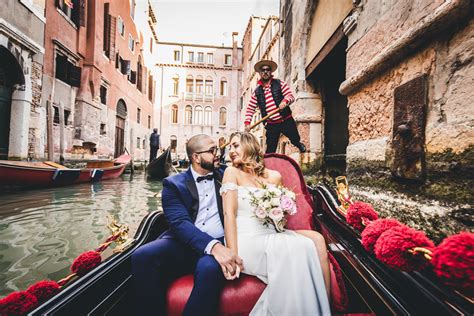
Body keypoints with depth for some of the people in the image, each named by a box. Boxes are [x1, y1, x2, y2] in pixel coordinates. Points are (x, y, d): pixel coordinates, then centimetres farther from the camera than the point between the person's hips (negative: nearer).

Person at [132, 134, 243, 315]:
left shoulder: (225, 176, 13)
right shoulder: (174, 183, 4)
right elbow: (180, 222, -11)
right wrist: (212, 246, -27)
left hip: (220, 243, 1)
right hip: (185, 244, 0)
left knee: (210, 267, -32)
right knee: (142, 256, -25)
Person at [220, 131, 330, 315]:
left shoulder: (274, 176, 11)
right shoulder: (232, 172, 0)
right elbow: (229, 214, -10)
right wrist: (232, 256, -20)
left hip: (271, 236, 4)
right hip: (246, 240, -4)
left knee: (316, 239, -20)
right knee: (299, 249, -26)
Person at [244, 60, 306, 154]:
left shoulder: (279, 83, 1)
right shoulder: (257, 92, 4)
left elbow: (291, 96, -6)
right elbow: (250, 109, 3)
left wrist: (285, 101, -30)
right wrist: (247, 123, -10)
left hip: (286, 121, 0)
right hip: (271, 125, 0)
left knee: (295, 140, 18)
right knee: (270, 150, 2)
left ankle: (300, 146, 55)